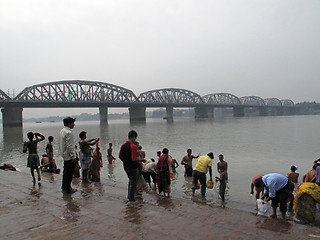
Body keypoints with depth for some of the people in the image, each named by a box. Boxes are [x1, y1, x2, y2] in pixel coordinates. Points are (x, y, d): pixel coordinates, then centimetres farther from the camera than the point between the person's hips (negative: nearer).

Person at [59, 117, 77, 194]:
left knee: (66, 172, 18)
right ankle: (67, 189, 6)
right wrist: (73, 157, -19)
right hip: (69, 156, -10)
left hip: (65, 156, 10)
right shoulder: (69, 132, -20)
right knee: (69, 173, -1)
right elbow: (69, 146, -23)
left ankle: (64, 187, 28)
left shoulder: (62, 131, 12)